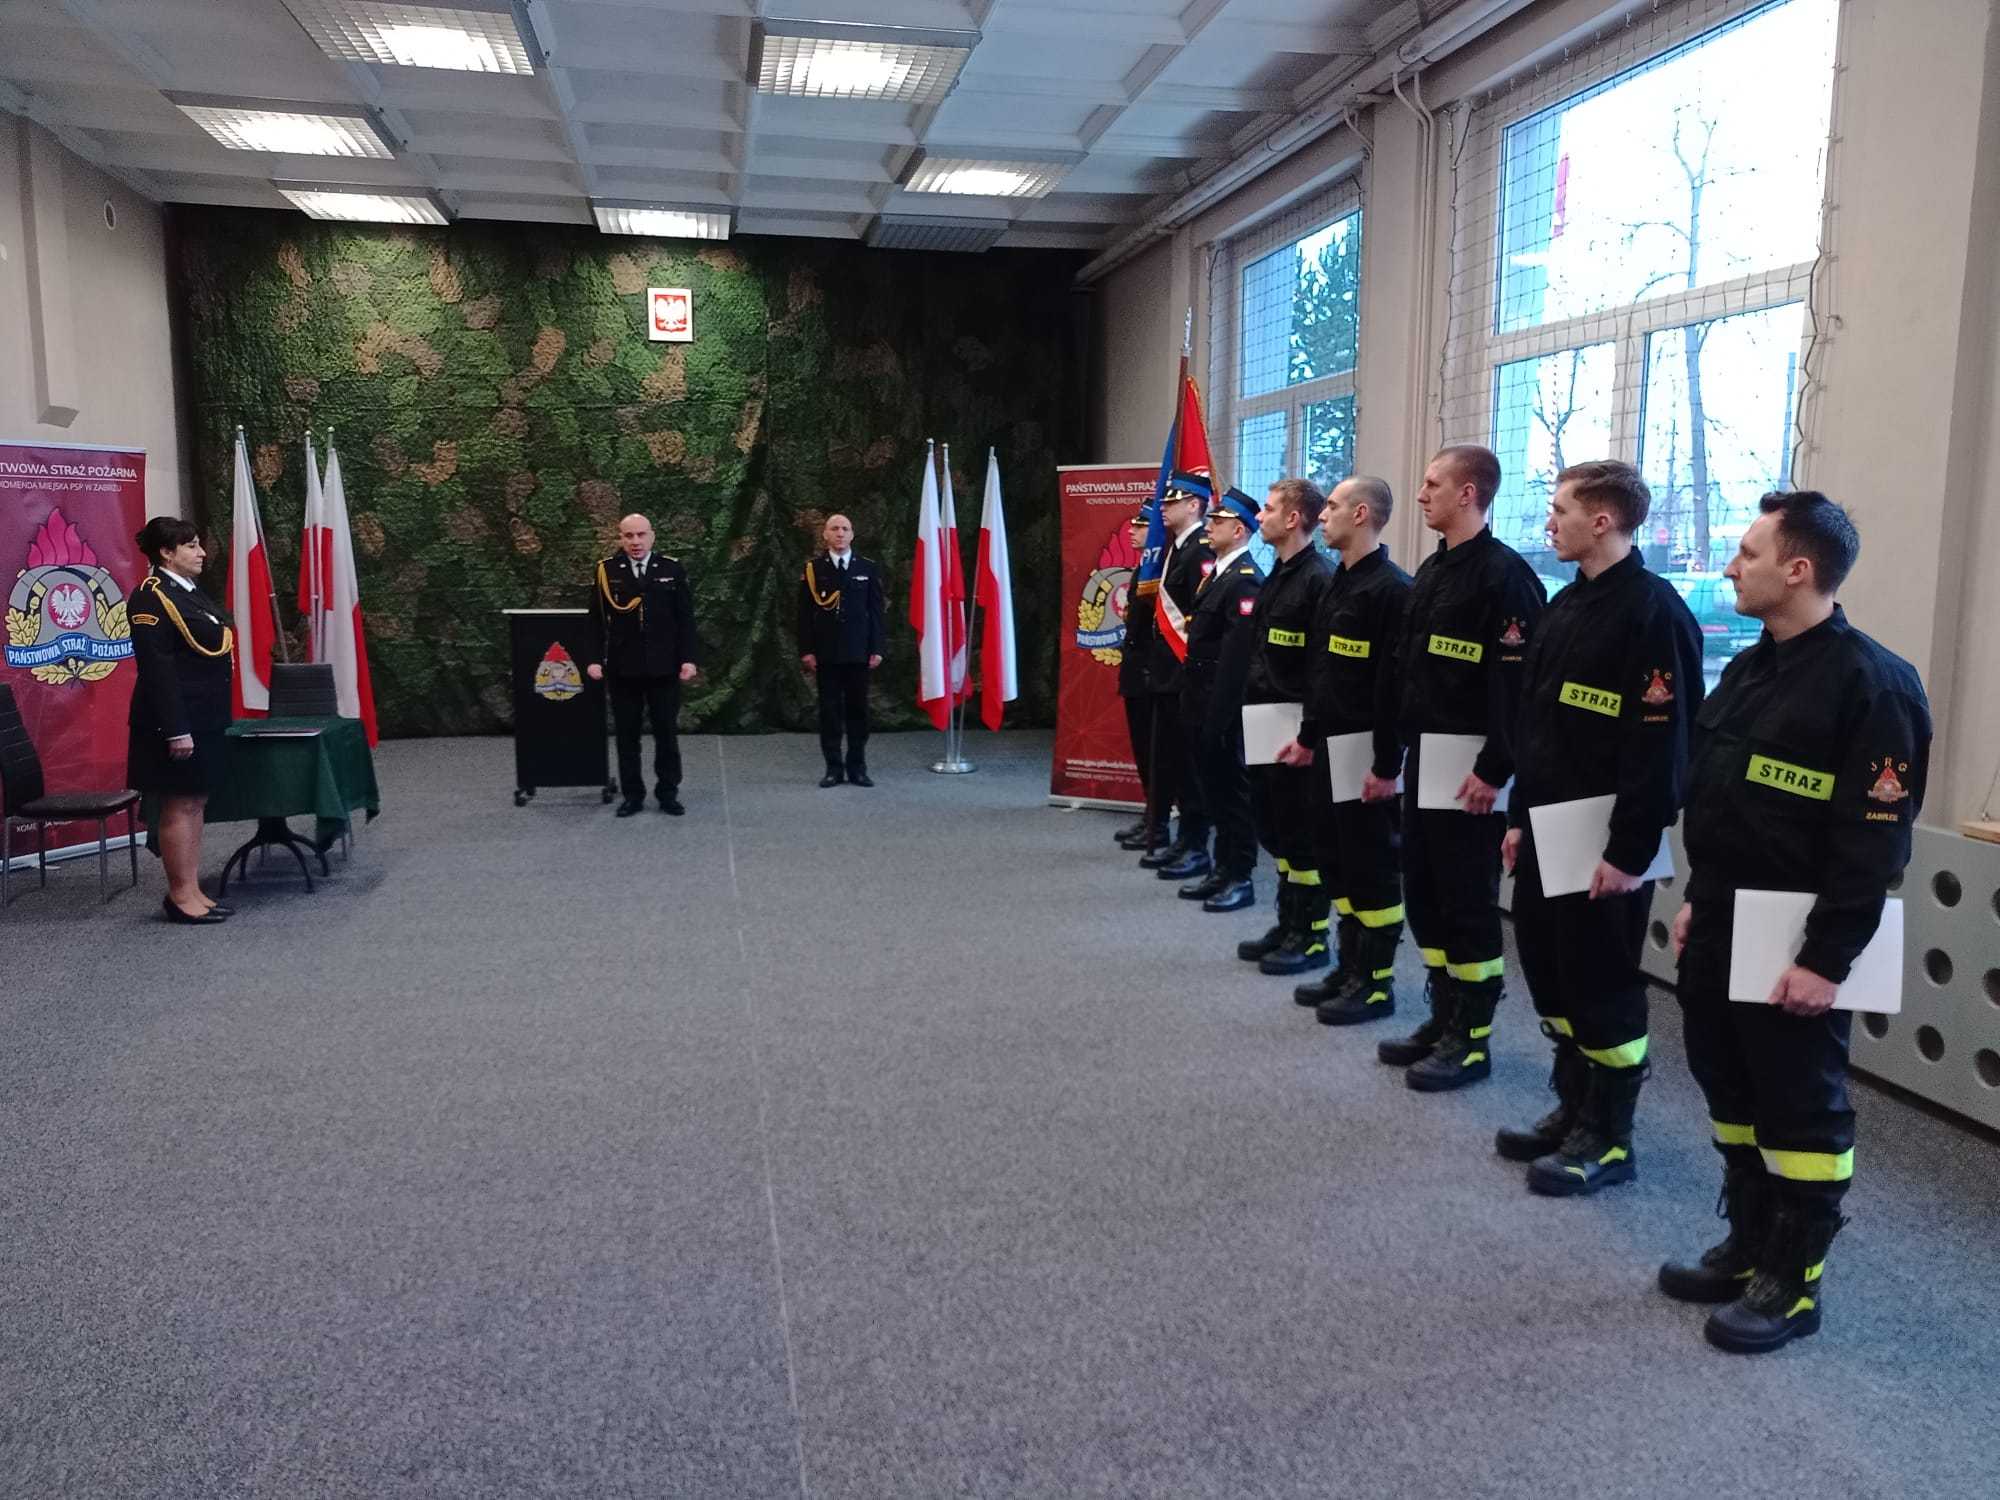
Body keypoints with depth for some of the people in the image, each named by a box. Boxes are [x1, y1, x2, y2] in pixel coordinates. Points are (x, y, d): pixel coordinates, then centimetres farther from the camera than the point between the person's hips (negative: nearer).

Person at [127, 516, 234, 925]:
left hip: (204, 718, 10)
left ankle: (192, 890, 19)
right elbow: (157, 669, -20)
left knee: (195, 803, 12)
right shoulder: (151, 598, -14)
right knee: (178, 806, -3)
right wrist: (175, 729, -23)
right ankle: (181, 897, 5)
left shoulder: (190, 592, 15)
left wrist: (213, 718, 18)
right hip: (177, 722, -10)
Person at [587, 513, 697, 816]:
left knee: (667, 732, 8)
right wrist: (595, 659, -5)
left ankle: (668, 794, 18)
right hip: (621, 667, 0)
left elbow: (685, 618, 1)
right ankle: (632, 795, 15)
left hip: (663, 666, 0)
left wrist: (687, 658, -4)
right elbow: (598, 619, 2)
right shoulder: (606, 570, 0)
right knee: (626, 734, 6)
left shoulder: (672, 568, 0)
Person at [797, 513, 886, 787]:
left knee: (858, 709, 5)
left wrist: (877, 648, -4)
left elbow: (877, 610, 3)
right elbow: (805, 613, 1)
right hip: (825, 652, 0)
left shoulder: (869, 567, 4)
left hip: (859, 651, 1)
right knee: (829, 710, 3)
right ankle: (833, 768, 10)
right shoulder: (812, 569, 3)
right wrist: (806, 650, -5)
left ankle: (857, 767, 13)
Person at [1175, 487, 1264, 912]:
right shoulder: (1215, 573, 15)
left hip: (1223, 704, -9)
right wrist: (1196, 707, 12)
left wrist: (1219, 716, -23)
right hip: (1202, 700, 9)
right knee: (1213, 785, 15)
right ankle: (1223, 868, 25)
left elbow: (1239, 653, -21)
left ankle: (1241, 878, 8)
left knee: (1231, 786, -1)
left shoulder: (1245, 579, -15)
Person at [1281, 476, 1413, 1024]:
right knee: (1336, 857, 14)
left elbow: (1395, 685, -20)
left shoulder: (1391, 589, -16)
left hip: (1365, 752, -9)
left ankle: (1378, 982, 11)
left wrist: (1387, 764, -21)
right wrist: (1308, 736, 20)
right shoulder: (1339, 584, 13)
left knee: (1373, 864, 0)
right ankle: (1350, 968, 26)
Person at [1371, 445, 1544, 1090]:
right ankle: (1445, 1019, 26)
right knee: (1424, 894, 14)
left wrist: (1495, 769, -21)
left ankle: (1472, 1040, 11)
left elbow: (1517, 681, -19)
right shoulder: (1431, 571, 14)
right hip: (1424, 759, 9)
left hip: (1470, 768, -9)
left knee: (1468, 902, -1)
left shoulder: (1504, 573, -14)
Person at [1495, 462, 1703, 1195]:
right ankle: (1573, 1110, 30)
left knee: (1602, 984, 1)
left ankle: (1607, 1138, 16)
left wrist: (1631, 851, -20)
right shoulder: (1566, 605, 12)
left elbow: (1664, 744, -20)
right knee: (1548, 970, 15)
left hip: (1607, 838, -9)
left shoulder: (1655, 611, -16)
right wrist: (1520, 817, 16)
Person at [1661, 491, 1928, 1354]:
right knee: (1731, 1089, 17)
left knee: (1801, 1107, 5)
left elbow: (1876, 840, -19)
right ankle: (1750, 1249, 32)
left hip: (1793, 941, -8)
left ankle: (1793, 1281, 19)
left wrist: (1828, 959, -20)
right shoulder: (1748, 670, 11)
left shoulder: (1871, 684, -16)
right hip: (1720, 926, 9)